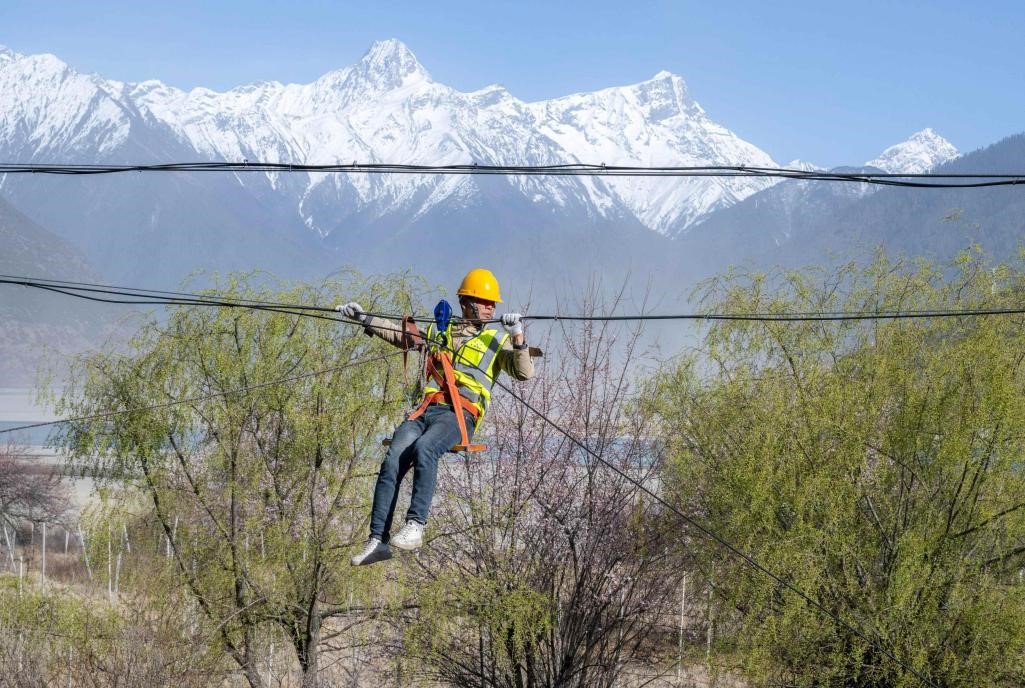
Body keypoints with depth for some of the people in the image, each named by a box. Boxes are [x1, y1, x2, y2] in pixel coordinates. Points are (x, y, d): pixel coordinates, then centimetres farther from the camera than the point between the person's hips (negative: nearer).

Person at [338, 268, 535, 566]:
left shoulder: (497, 341, 17)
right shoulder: (441, 334, 27)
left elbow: (524, 373, 2)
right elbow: (400, 334, 35)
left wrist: (518, 338, -13)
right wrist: (364, 318, 29)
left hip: (460, 414, -3)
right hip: (426, 409, 3)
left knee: (423, 449, -35)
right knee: (392, 461, -21)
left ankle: (415, 526, -36)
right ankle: (378, 540, -22)